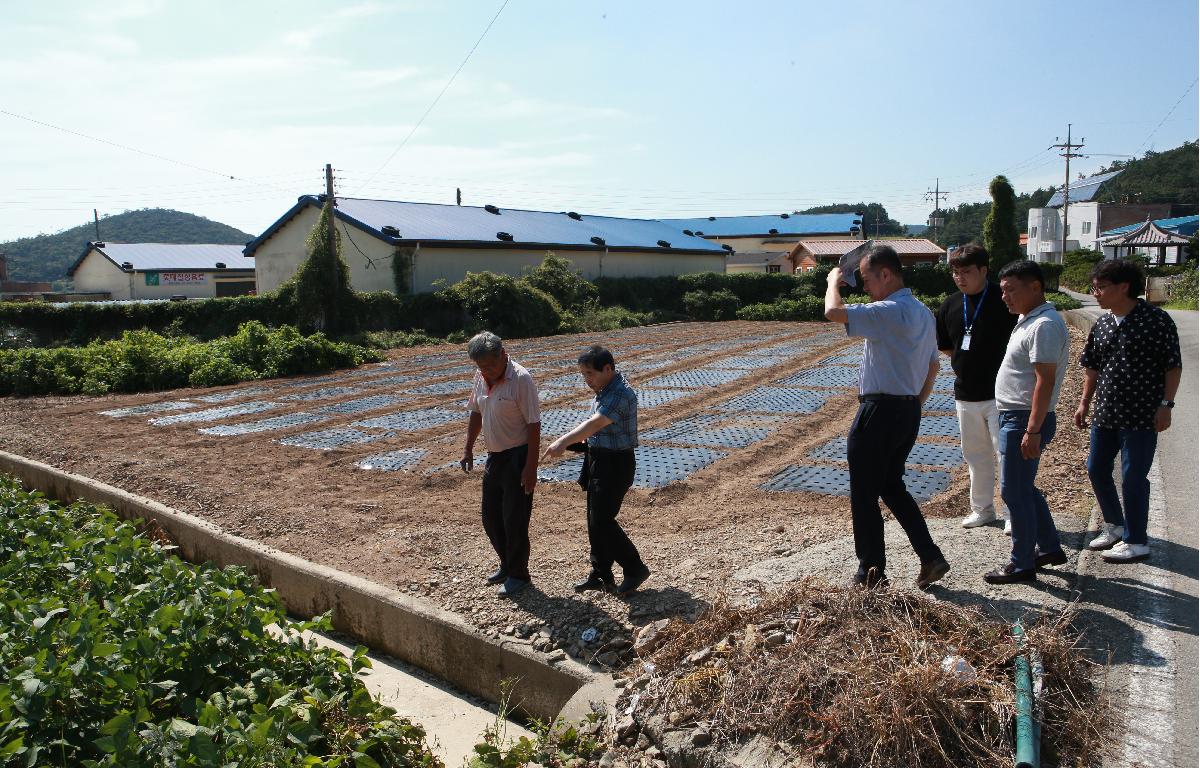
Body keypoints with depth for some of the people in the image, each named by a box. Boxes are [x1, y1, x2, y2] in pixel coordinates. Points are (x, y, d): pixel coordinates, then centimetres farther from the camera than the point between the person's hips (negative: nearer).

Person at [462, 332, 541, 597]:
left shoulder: (521, 379, -19)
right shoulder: (480, 378, 3)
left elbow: (534, 425, -19)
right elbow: (476, 414, 17)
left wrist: (530, 467, -21)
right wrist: (468, 449, 16)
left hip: (517, 457, -8)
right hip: (494, 456, 8)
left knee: (514, 520, -1)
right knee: (491, 516, 16)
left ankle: (518, 574, 16)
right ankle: (507, 565, 35)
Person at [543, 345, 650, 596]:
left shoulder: (621, 394, -21)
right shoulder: (603, 390, 9)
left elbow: (594, 424, -32)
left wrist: (564, 442, -41)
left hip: (616, 463, -10)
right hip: (598, 460, 10)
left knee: (602, 521, -7)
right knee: (595, 520, 14)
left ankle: (635, 569, 9)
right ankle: (601, 574, 26)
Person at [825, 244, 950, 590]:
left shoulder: (889, 312, -19)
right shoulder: (923, 312, 12)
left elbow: (833, 311, -27)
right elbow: (933, 365, 20)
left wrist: (833, 280, -8)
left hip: (879, 411, -10)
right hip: (910, 412, 10)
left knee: (864, 495, 3)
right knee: (892, 486, 22)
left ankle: (872, 571, 13)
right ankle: (931, 557, 20)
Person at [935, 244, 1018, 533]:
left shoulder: (1004, 301, -12)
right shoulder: (950, 305, 4)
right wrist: (965, 368, 7)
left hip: (999, 393, -5)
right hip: (965, 393, 6)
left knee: (1006, 454, -2)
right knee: (975, 454, 16)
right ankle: (982, 508, 30)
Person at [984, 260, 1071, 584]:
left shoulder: (1044, 325, -18)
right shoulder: (1028, 320, 15)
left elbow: (1045, 380, -23)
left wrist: (1033, 430, -25)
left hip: (1024, 420, -10)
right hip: (1013, 416, 10)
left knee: (1015, 492, -2)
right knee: (1025, 489, 20)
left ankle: (1022, 564, 9)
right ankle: (1049, 548, 32)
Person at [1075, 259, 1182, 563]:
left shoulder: (1156, 320, -11)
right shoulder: (1101, 324, 7)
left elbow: (1173, 366, -9)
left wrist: (1165, 405, -13)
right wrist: (1084, 403, 14)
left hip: (1141, 415, -7)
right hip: (1106, 413, 7)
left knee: (1133, 477, 0)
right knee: (1096, 469, 14)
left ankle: (1136, 541, 14)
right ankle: (1115, 525, 34)